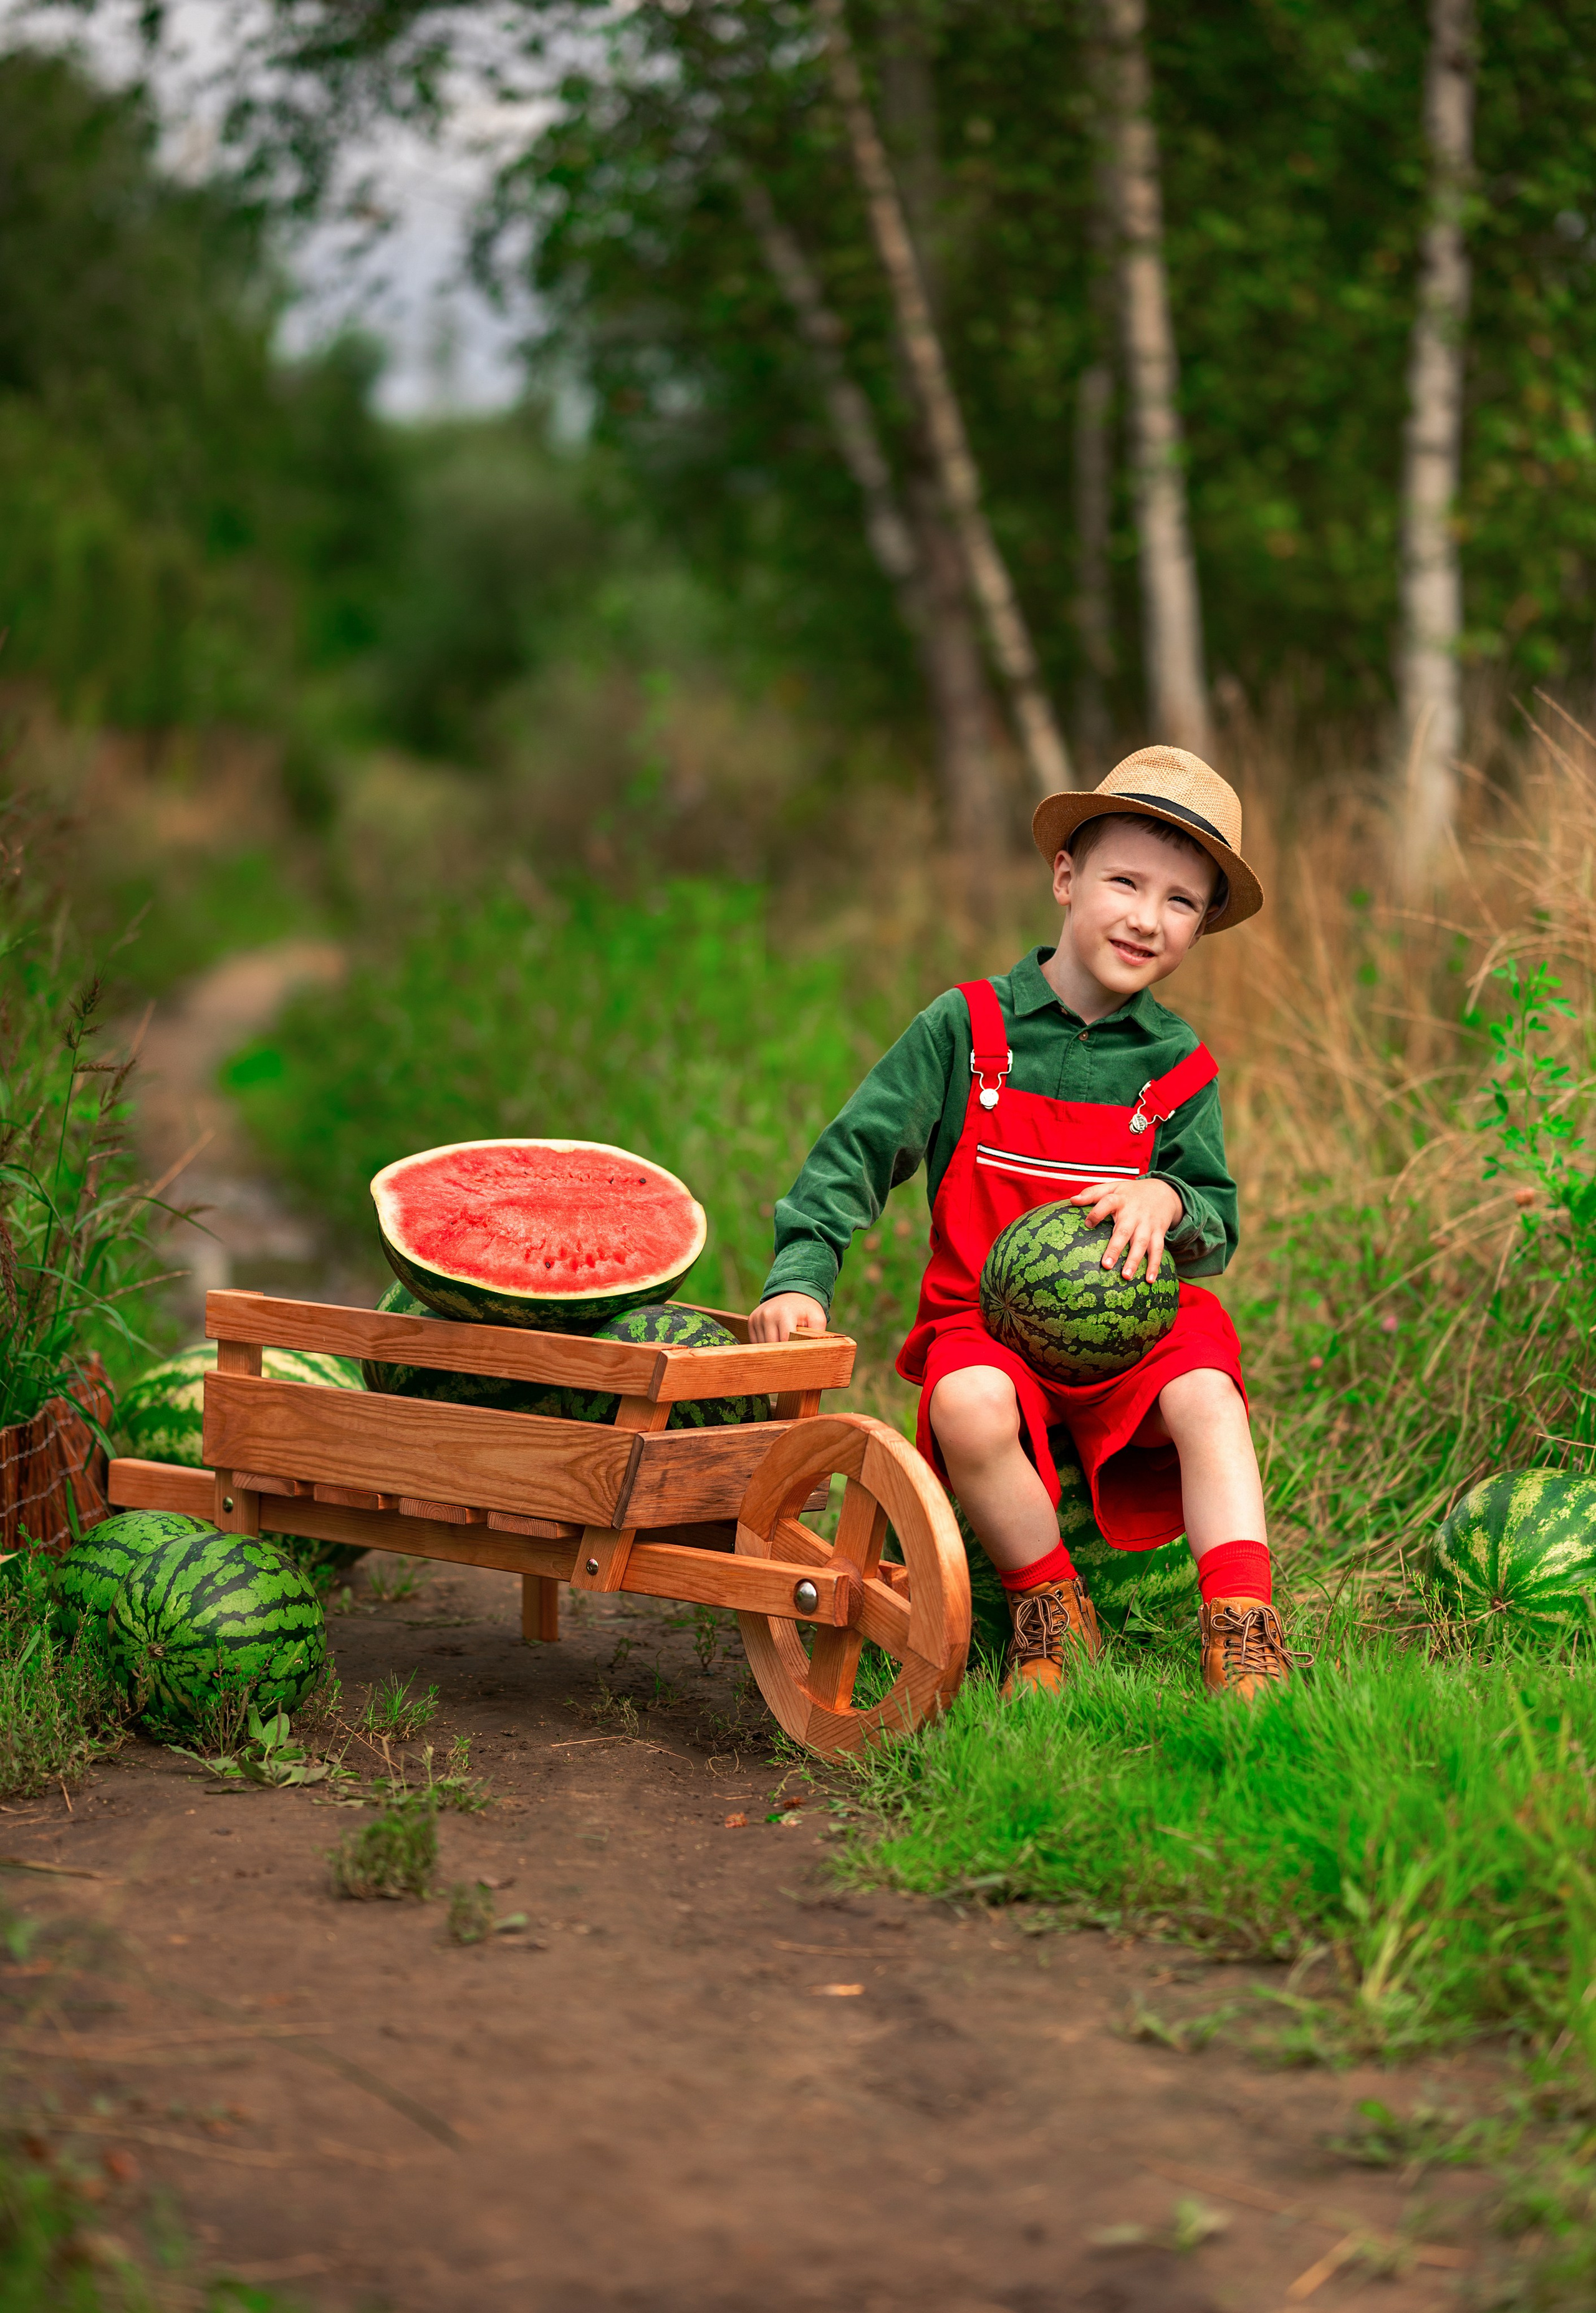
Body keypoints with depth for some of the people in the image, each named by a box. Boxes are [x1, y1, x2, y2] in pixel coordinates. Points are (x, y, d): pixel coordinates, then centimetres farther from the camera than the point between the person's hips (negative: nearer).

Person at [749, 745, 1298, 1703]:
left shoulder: (1179, 1066, 5)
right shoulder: (966, 1029, -1)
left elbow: (1220, 1226, 5)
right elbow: (856, 1150, 0)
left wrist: (1169, 1200, -20)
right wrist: (801, 1276, -13)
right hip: (985, 1318, -1)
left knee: (1206, 1396, -30)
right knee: (969, 1407, -35)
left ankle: (1244, 1634, -28)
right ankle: (1052, 1615, -14)